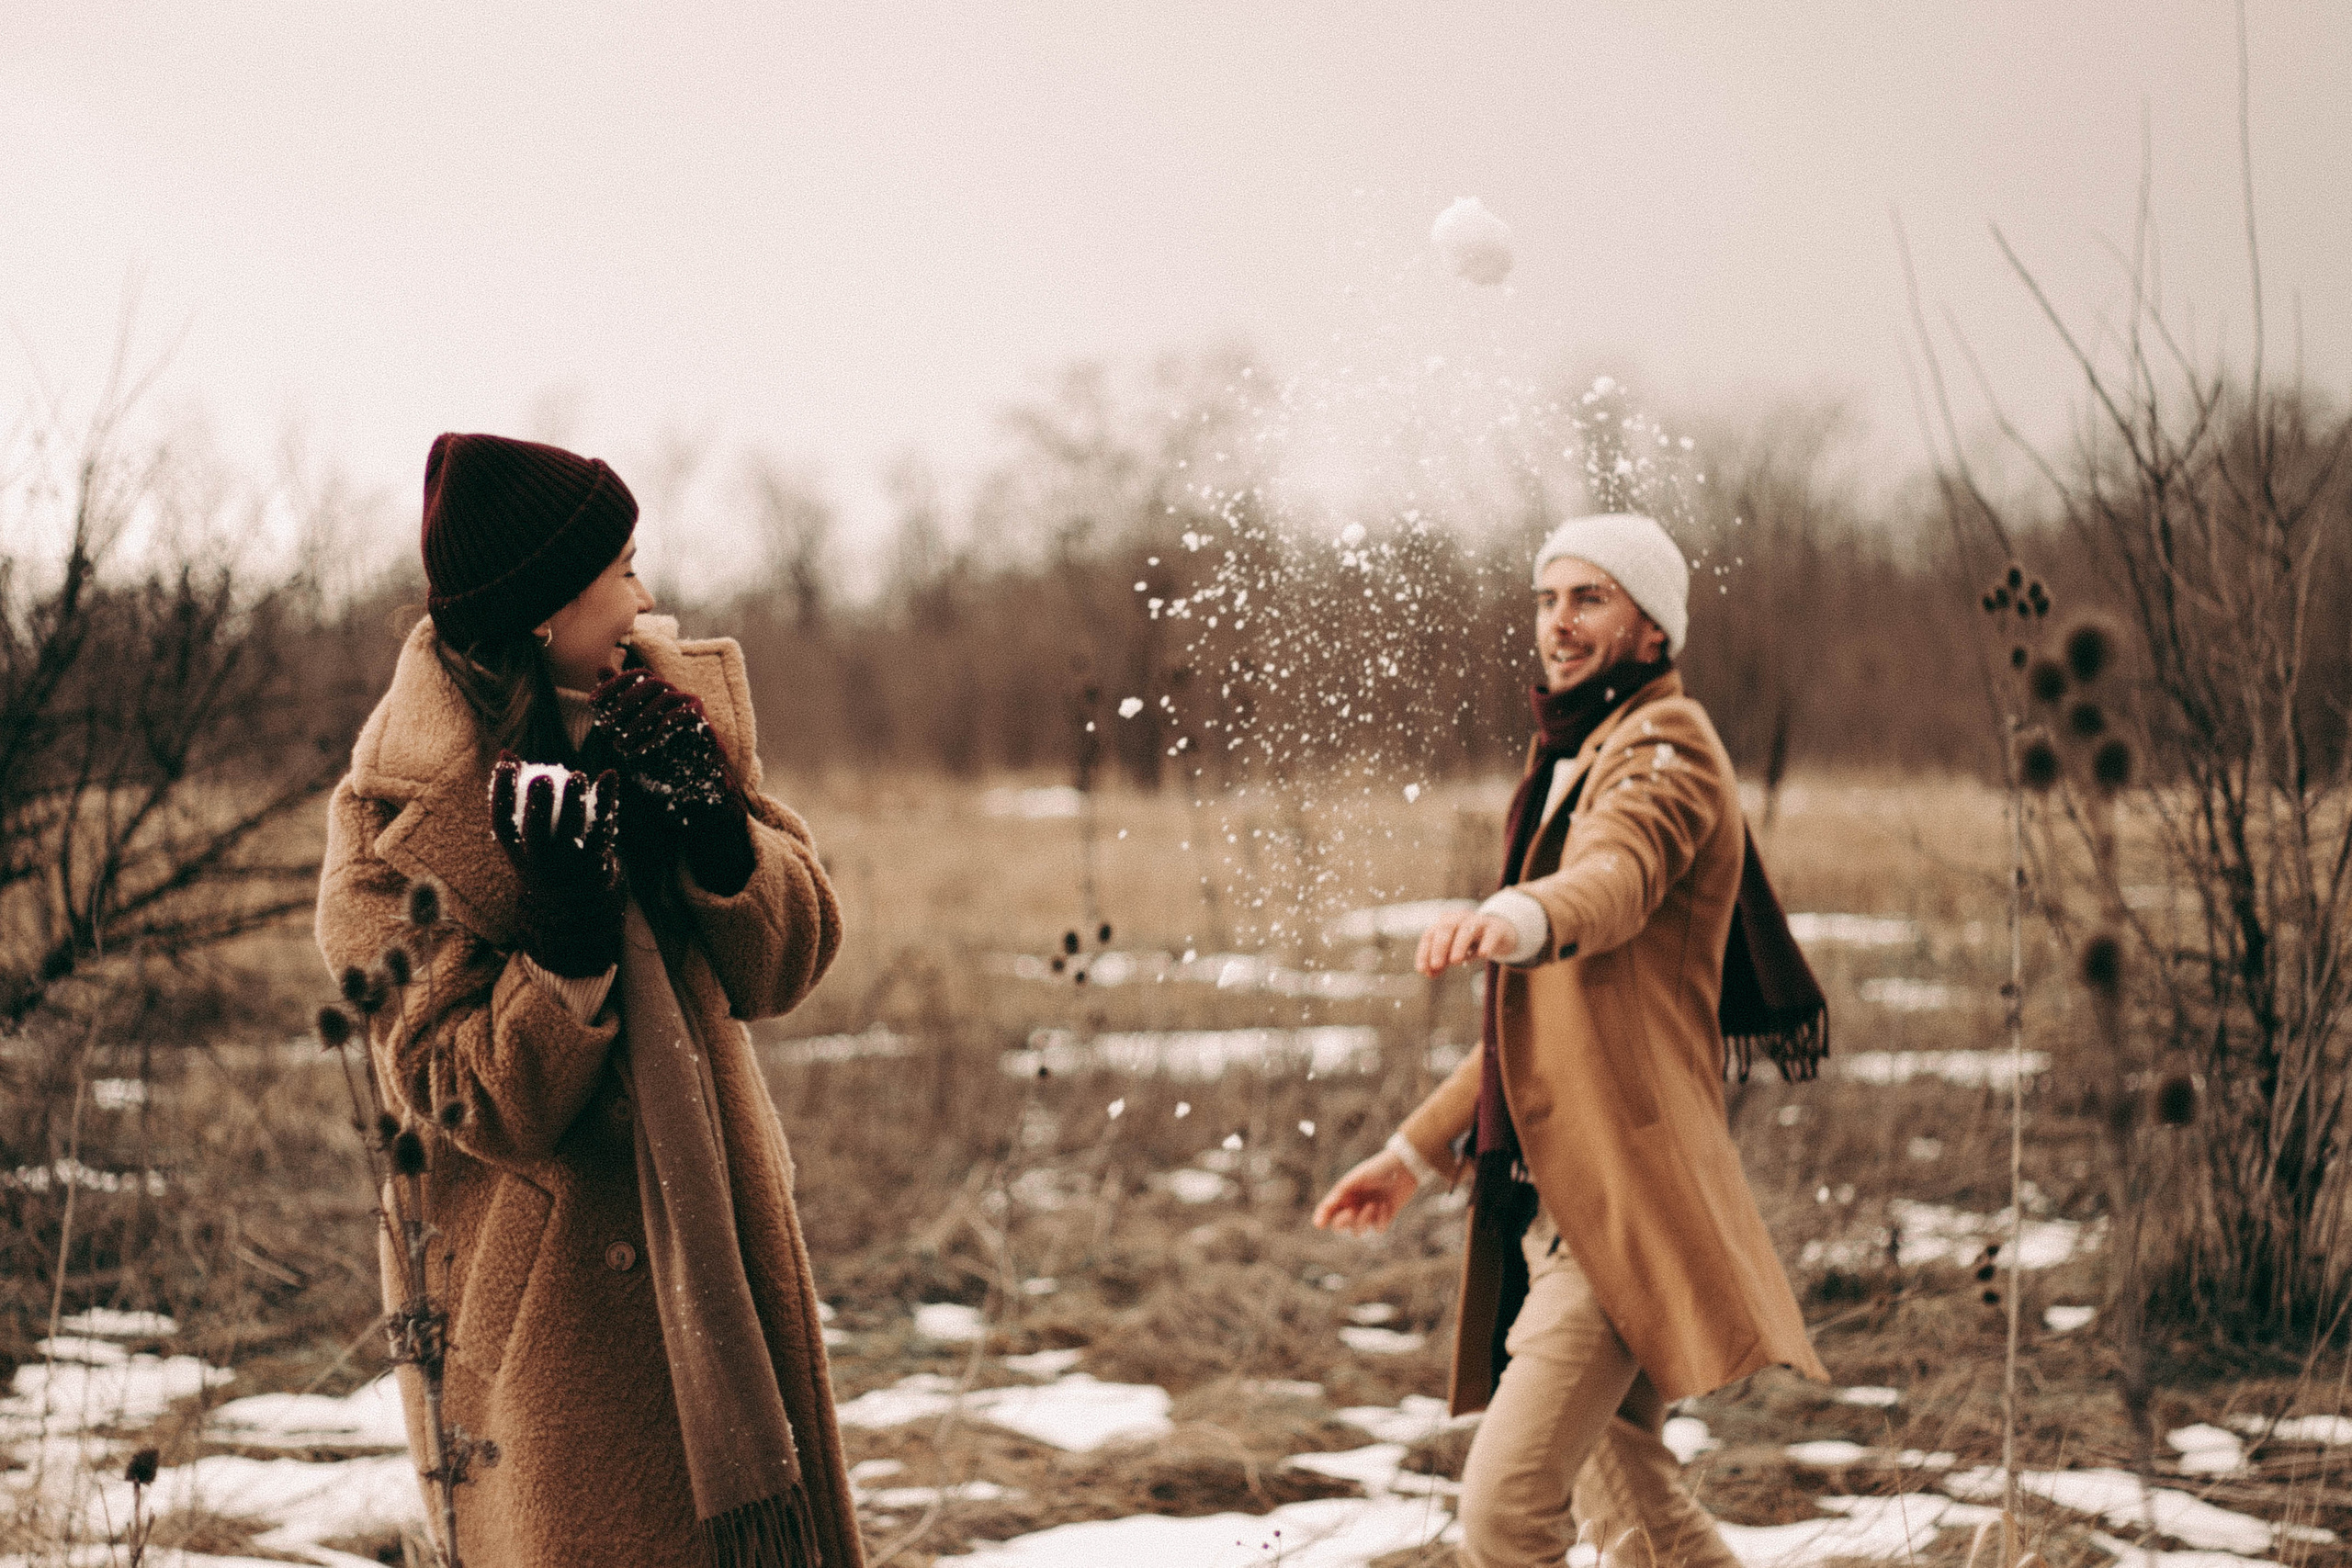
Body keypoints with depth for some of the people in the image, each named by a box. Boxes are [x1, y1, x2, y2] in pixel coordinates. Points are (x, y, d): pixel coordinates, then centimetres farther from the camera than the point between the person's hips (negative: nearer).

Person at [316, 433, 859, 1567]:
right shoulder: (398, 827, -13)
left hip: (722, 1260, 6)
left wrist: (712, 828, -16)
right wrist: (569, 934, -29)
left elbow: (787, 962, 1)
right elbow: (476, 1109, -16)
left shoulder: (669, 709, 4)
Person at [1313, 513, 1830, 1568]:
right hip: (1552, 1194, 10)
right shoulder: (1575, 766, 24)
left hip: (1623, 1192, -10)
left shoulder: (1665, 746, -7)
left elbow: (1617, 877, -32)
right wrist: (1419, 1151, 26)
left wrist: (1520, 918, -54)